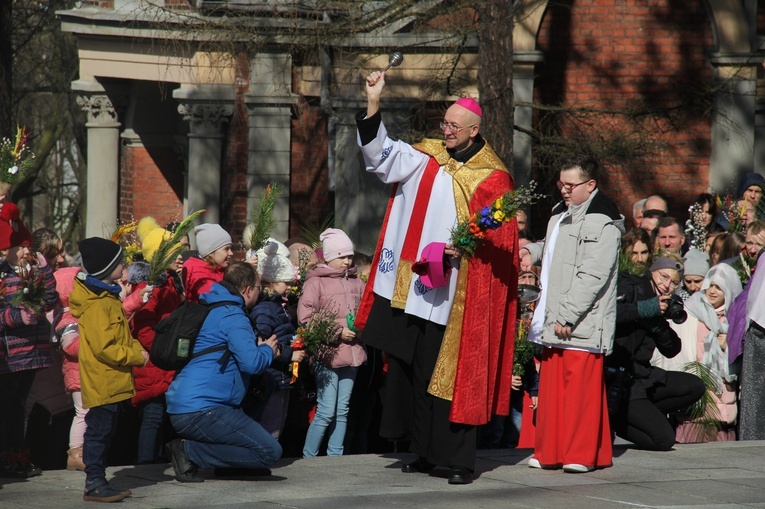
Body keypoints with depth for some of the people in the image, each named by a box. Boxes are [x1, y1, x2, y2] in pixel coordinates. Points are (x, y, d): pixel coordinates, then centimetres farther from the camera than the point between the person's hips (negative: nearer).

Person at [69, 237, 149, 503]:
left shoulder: (107, 298, 15)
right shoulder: (97, 306, -20)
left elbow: (120, 337, 24)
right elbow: (104, 348, -24)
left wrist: (137, 349, 6)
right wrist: (137, 356, -15)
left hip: (112, 384, 10)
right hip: (102, 384, -10)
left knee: (102, 432, 14)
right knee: (99, 432, -5)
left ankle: (97, 481, 20)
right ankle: (94, 484, -1)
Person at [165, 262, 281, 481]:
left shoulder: (214, 310, 20)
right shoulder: (232, 316, -10)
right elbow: (251, 363, -20)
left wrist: (260, 348, 19)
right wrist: (267, 350, 2)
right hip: (199, 411, -11)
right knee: (270, 451, -14)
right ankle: (189, 451, -13)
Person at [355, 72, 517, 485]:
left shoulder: (491, 178, -2)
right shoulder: (426, 157, 9)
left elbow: (499, 237, -4)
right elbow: (382, 157, -1)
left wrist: (466, 245, -22)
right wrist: (373, 105, -11)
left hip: (453, 296, -5)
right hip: (410, 290, 5)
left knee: (450, 375, -5)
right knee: (408, 370, 8)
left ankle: (459, 461, 0)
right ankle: (426, 451, 19)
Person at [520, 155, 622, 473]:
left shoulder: (603, 223, -11)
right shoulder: (560, 215, 19)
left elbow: (592, 276, -18)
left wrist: (567, 316, -21)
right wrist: (534, 252, 15)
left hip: (581, 326, -9)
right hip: (552, 322, 9)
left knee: (581, 389, -7)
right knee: (551, 386, 9)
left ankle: (584, 454, -1)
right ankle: (551, 452, 16)